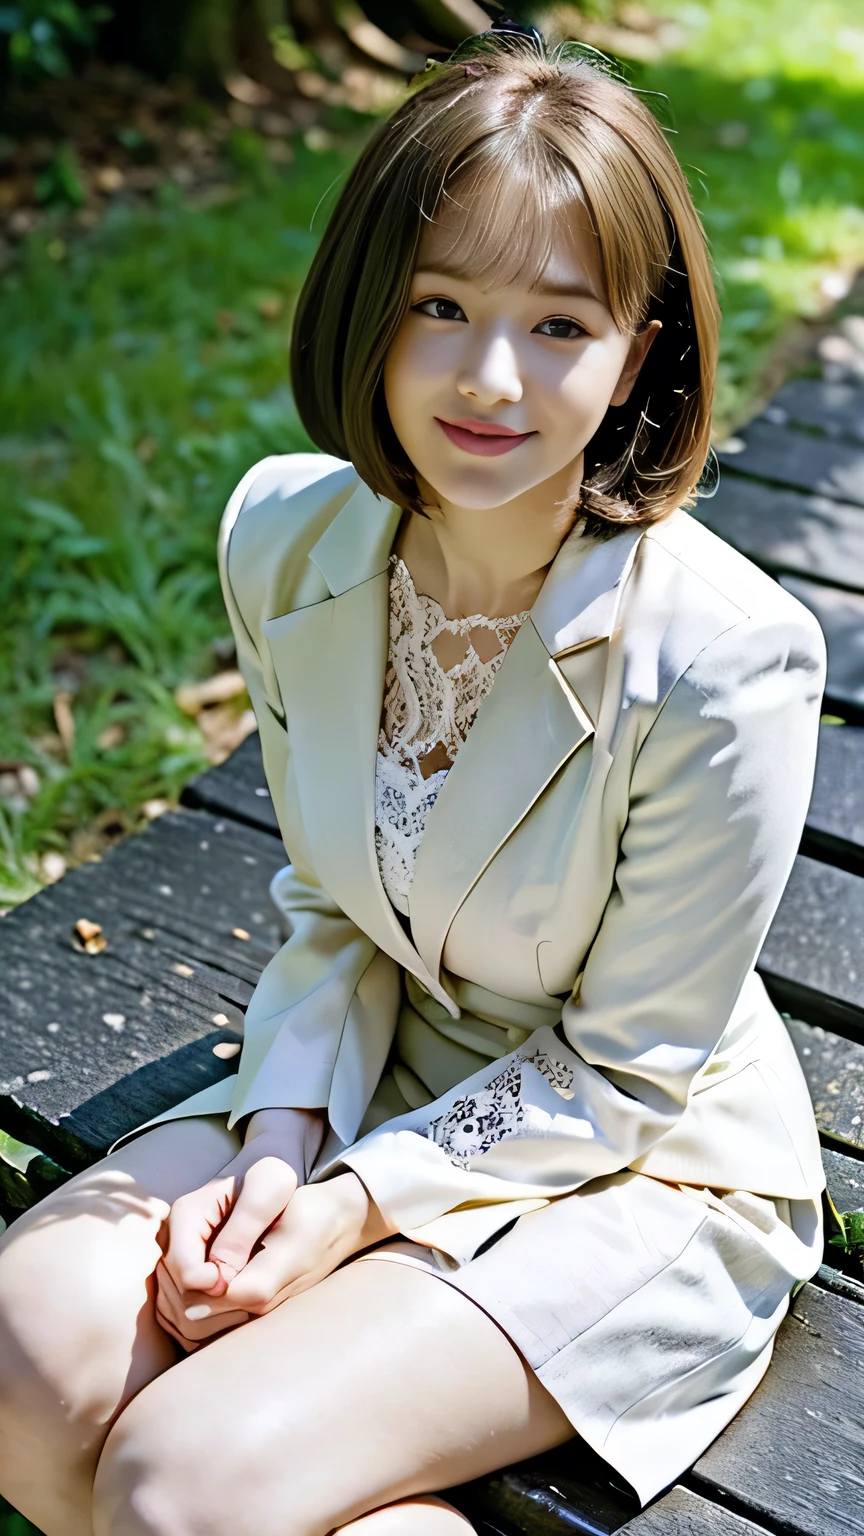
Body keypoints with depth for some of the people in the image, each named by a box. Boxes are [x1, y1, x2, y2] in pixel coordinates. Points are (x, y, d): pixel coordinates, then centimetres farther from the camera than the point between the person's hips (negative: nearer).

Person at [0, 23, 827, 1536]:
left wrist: (356, 1207, -18)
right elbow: (331, 906, 2)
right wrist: (281, 1144, -12)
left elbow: (629, 1071, -14)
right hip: (384, 1076, 5)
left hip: (640, 1169, -5)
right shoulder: (285, 537, -10)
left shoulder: (720, 658, -26)